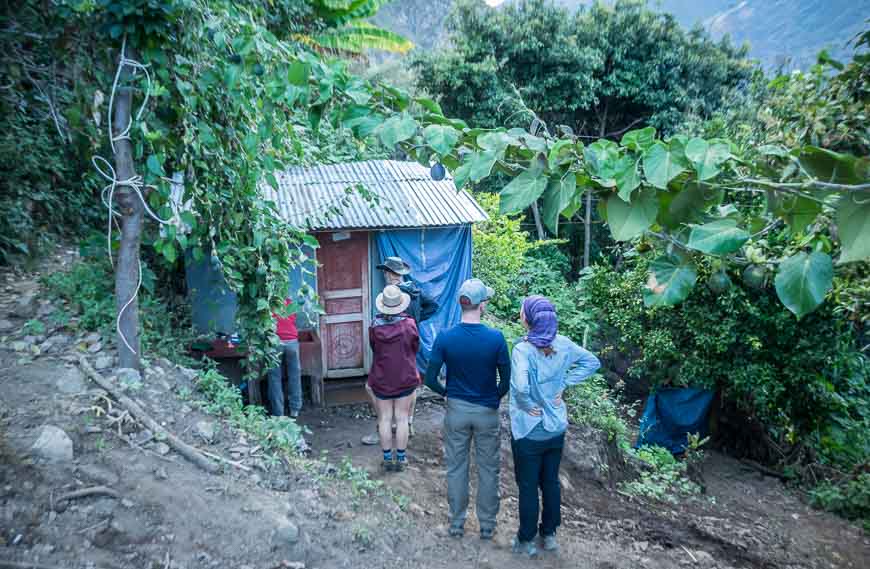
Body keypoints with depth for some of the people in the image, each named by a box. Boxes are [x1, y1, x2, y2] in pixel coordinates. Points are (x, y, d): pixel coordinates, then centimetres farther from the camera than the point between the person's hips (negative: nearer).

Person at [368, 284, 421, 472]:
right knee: (402, 419, 8)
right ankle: (401, 458, 15)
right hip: (406, 379, 0)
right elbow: (416, 348, 1)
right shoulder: (409, 324, -13)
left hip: (381, 380, 1)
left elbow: (373, 349, 3)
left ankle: (387, 458, 17)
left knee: (385, 419, 9)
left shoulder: (375, 327, -10)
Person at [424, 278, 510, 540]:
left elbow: (430, 379, -9)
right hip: (487, 413, -1)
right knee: (488, 470, 15)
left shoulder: (445, 337, -14)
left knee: (456, 468, 16)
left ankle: (456, 524, 29)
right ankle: (487, 525, 28)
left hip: (456, 410, 1)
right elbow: (506, 380, -8)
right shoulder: (496, 338, -17)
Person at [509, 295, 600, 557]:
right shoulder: (562, 343, -7)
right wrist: (563, 384, 0)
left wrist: (528, 405, -19)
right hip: (556, 428, 5)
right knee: (551, 481, 21)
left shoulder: (523, 349, -25)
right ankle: (549, 534, 37)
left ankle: (527, 540, 28)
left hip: (529, 431, -5)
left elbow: (520, 386, -39)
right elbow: (592, 362, 4)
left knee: (527, 486, 12)